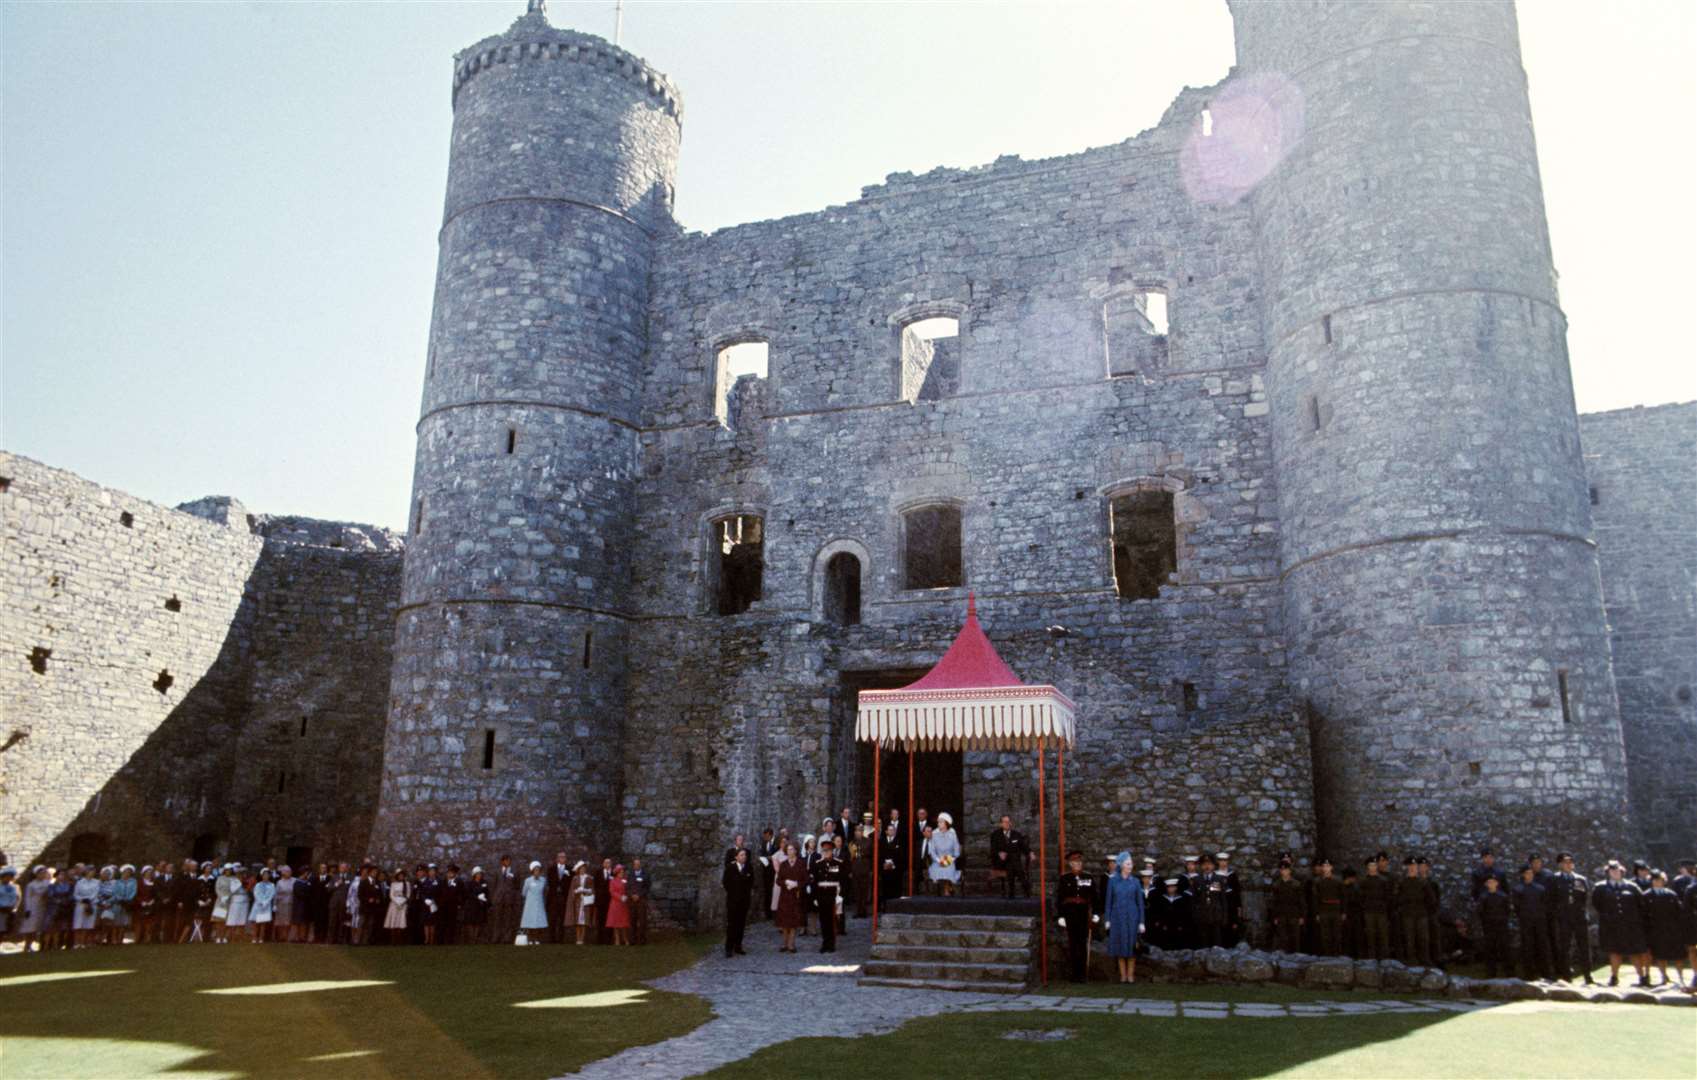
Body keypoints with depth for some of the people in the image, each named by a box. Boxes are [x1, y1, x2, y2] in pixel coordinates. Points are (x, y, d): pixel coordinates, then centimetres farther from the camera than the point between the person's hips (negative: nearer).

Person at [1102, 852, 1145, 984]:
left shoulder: (1135, 881, 3)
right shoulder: (1112, 881, 1)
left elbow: (1140, 903, 3)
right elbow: (1108, 901, 3)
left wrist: (1141, 922, -2)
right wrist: (1107, 920, -2)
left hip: (1132, 918, 0)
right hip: (1117, 917, 0)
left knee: (1132, 947, 1)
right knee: (1120, 947, 3)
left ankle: (1131, 975, 11)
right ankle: (1123, 975, 11)